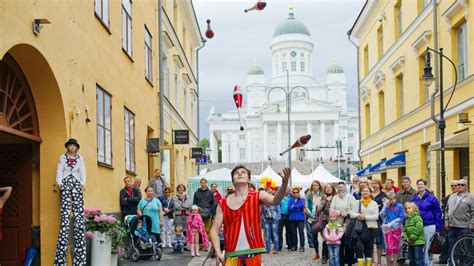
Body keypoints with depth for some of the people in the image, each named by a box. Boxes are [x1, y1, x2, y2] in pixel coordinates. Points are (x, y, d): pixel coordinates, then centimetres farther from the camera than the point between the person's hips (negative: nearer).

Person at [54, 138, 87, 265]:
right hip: (65, 183, -1)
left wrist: (83, 183, -7)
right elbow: (59, 171, 6)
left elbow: (82, 171, 7)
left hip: (76, 183, 1)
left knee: (79, 211, -10)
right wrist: (59, 182, -10)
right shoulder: (63, 157, 15)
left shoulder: (80, 158, 17)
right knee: (65, 212, -11)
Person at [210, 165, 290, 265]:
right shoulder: (223, 204, 5)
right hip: (231, 257, 1)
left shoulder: (258, 197, -1)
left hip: (253, 255, -1)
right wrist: (218, 252, -10)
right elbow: (214, 230, 4)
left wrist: (284, 182, -40)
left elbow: (275, 200, -21)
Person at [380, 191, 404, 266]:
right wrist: (385, 207, -13)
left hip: (397, 228, 0)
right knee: (389, 247, -8)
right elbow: (382, 216, -5)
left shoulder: (399, 206, -4)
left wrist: (391, 224, -12)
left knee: (396, 247, 8)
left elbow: (401, 218, -8)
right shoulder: (387, 206, 3)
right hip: (388, 229, 0)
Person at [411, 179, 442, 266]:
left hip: (429, 226, -4)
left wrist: (438, 228, -8)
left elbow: (438, 214, -4)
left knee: (428, 248, 1)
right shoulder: (414, 199, 8)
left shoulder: (431, 198, -5)